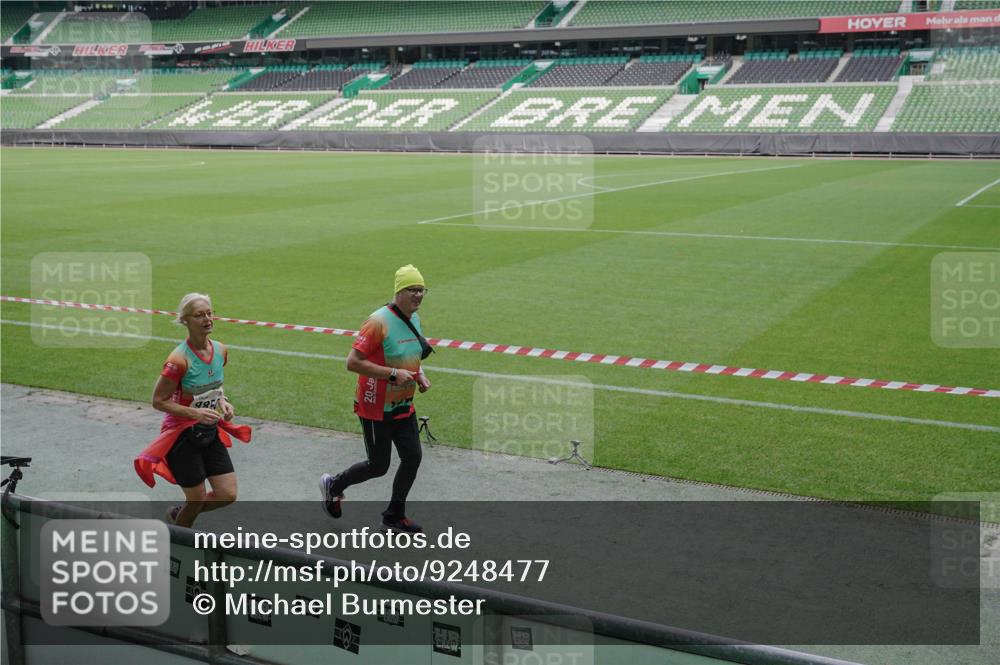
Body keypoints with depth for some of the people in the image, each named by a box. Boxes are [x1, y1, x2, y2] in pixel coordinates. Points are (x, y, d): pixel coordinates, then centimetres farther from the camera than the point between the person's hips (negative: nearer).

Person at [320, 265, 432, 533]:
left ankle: (395, 515, 23)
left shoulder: (415, 319, 6)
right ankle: (333, 485, 29)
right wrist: (393, 373, -27)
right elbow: (353, 362, -24)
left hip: (403, 406, 8)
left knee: (413, 457, 5)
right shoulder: (379, 321, -21)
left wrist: (419, 375, 3)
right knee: (378, 466, 2)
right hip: (376, 408, -8)